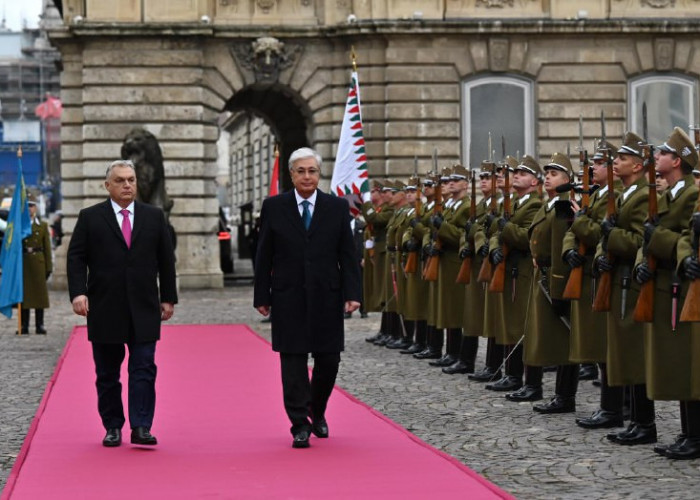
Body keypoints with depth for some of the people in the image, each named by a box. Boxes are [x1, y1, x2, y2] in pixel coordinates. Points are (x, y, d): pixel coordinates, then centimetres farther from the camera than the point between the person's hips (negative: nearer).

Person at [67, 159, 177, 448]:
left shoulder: (154, 217, 10)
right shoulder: (90, 218, 4)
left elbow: (166, 260, 12)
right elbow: (76, 258, 0)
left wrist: (168, 298, 8)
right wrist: (78, 292, -13)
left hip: (144, 309, 1)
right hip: (105, 310, -1)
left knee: (143, 370, -7)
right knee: (107, 374, 6)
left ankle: (141, 427, -8)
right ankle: (113, 427, 15)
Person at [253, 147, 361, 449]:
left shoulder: (337, 207, 6)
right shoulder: (274, 207, 4)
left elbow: (347, 255, 4)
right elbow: (264, 257, 5)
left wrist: (352, 293, -5)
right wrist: (262, 296, 0)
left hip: (327, 296, 1)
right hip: (288, 297, -1)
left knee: (328, 359, 5)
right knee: (293, 361, -2)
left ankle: (317, 412, 29)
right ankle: (300, 425, 2)